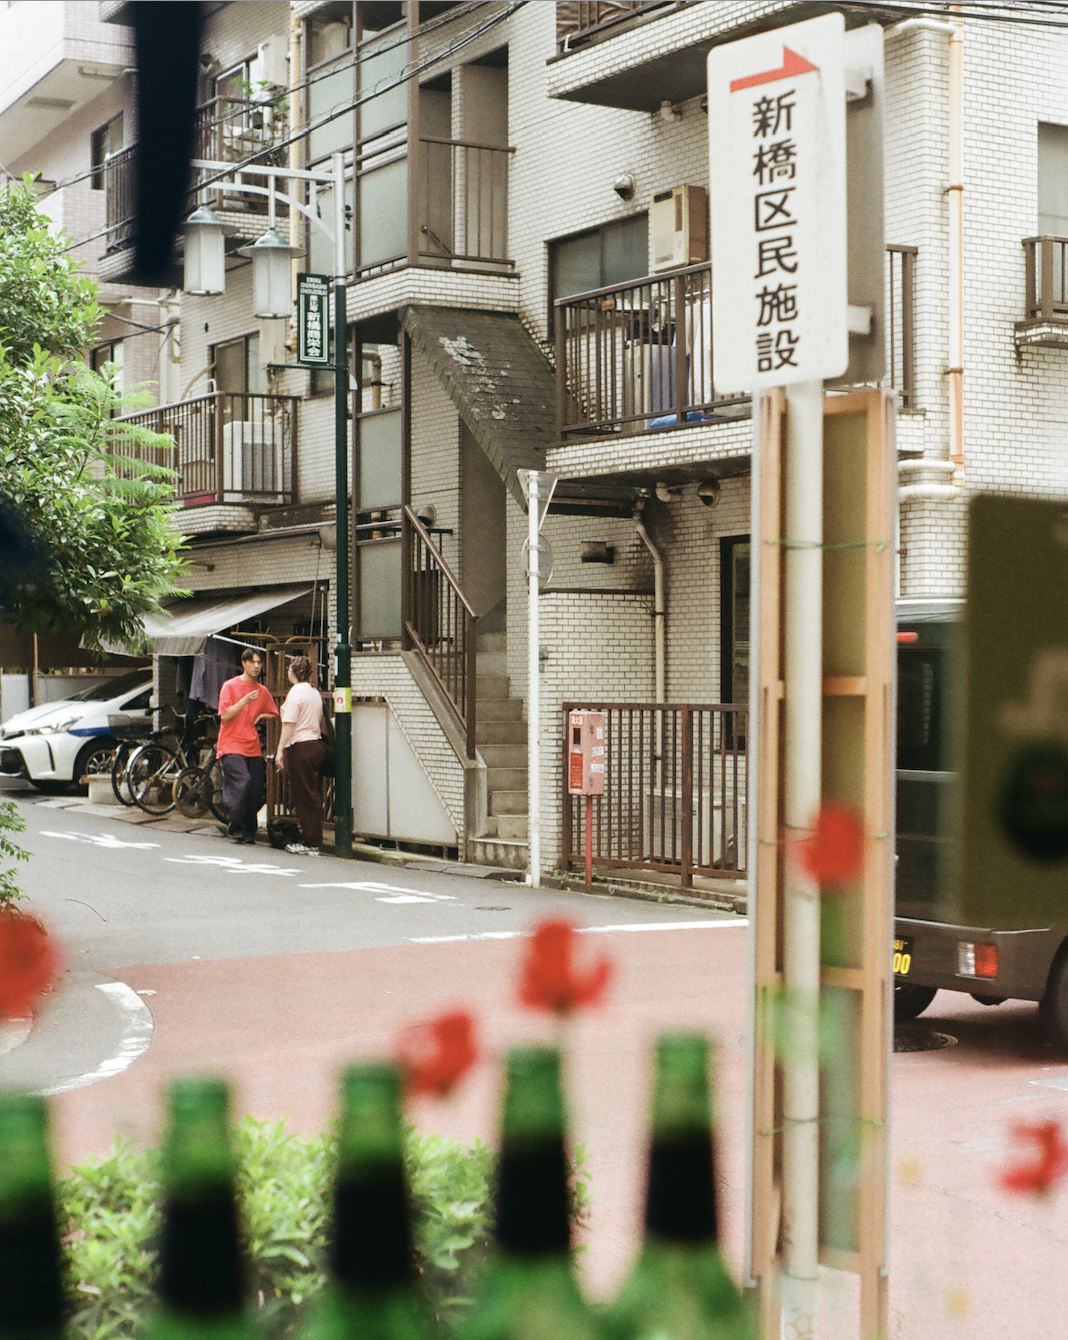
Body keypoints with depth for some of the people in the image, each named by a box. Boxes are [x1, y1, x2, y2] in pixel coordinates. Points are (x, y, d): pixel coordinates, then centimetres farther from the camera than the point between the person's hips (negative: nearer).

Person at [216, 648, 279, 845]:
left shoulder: (262, 691, 13)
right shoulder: (230, 686, 0)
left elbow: (274, 714, 23)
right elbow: (225, 716, -7)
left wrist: (261, 716, 2)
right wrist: (244, 701, -18)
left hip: (253, 748, 5)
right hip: (232, 745, -5)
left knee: (255, 790, -1)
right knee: (242, 781, -23)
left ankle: (249, 832, 10)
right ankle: (236, 828, -14)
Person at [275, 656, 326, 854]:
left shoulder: (296, 692, -10)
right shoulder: (315, 693, 16)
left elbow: (289, 724, -15)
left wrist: (280, 750, -14)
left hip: (300, 747, -8)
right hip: (317, 745, 8)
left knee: (304, 796, -4)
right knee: (313, 796, 10)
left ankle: (310, 843, -3)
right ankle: (313, 840, 13)